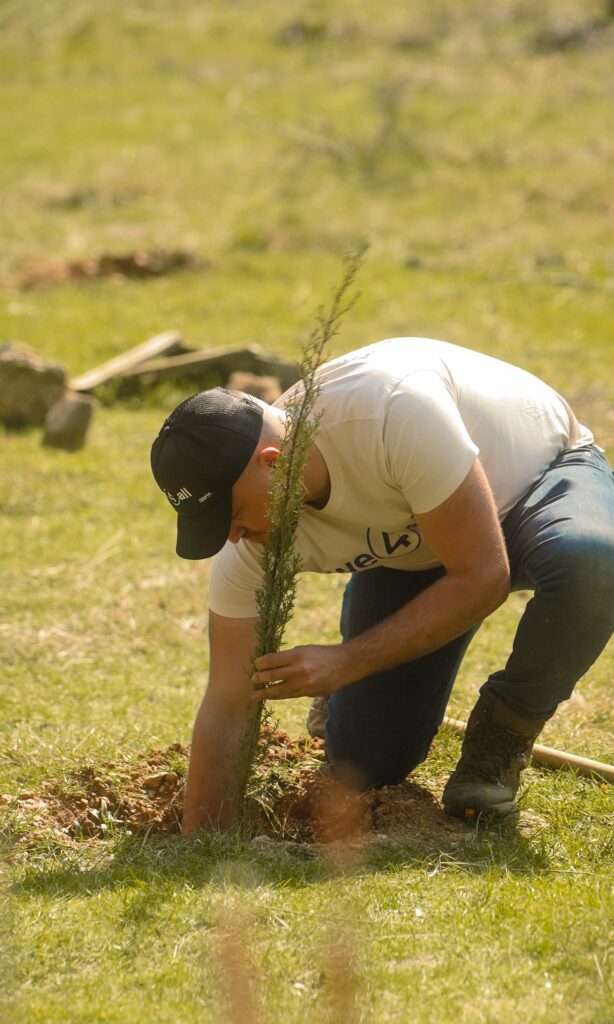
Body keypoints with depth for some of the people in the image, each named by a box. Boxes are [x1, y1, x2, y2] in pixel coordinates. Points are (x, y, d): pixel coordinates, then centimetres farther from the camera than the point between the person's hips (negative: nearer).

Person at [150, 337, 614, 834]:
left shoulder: (393, 409, -42)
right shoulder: (249, 541, -24)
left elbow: (482, 578, -36)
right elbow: (225, 708, -19)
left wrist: (346, 663, -38)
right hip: (412, 549, 4)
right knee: (366, 763, -7)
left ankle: (505, 731, -12)